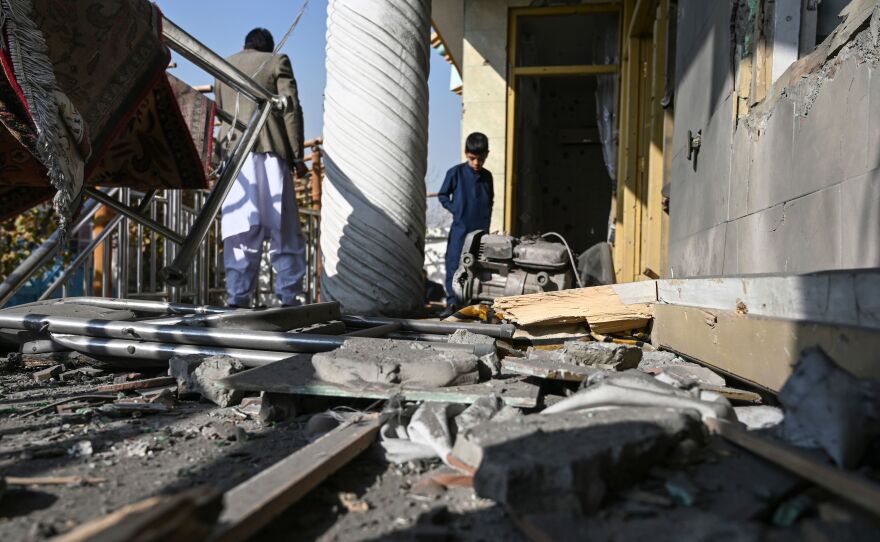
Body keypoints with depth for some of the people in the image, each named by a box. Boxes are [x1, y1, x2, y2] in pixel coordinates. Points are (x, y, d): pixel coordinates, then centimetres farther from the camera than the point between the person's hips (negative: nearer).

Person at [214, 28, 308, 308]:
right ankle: (288, 296, -1)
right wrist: (297, 154, -2)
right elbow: (291, 108, -1)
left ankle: (238, 296, -3)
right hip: (269, 148, -3)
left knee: (240, 227, 1)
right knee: (283, 227, 1)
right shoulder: (277, 62, 9)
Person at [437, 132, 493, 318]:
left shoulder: (487, 176, 9)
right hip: (460, 228, -3)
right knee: (454, 264, -3)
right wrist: (455, 209, -7)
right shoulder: (456, 172, -3)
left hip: (481, 229, 3)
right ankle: (452, 302, 5)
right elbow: (442, 195, 4)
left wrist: (486, 222, 11)